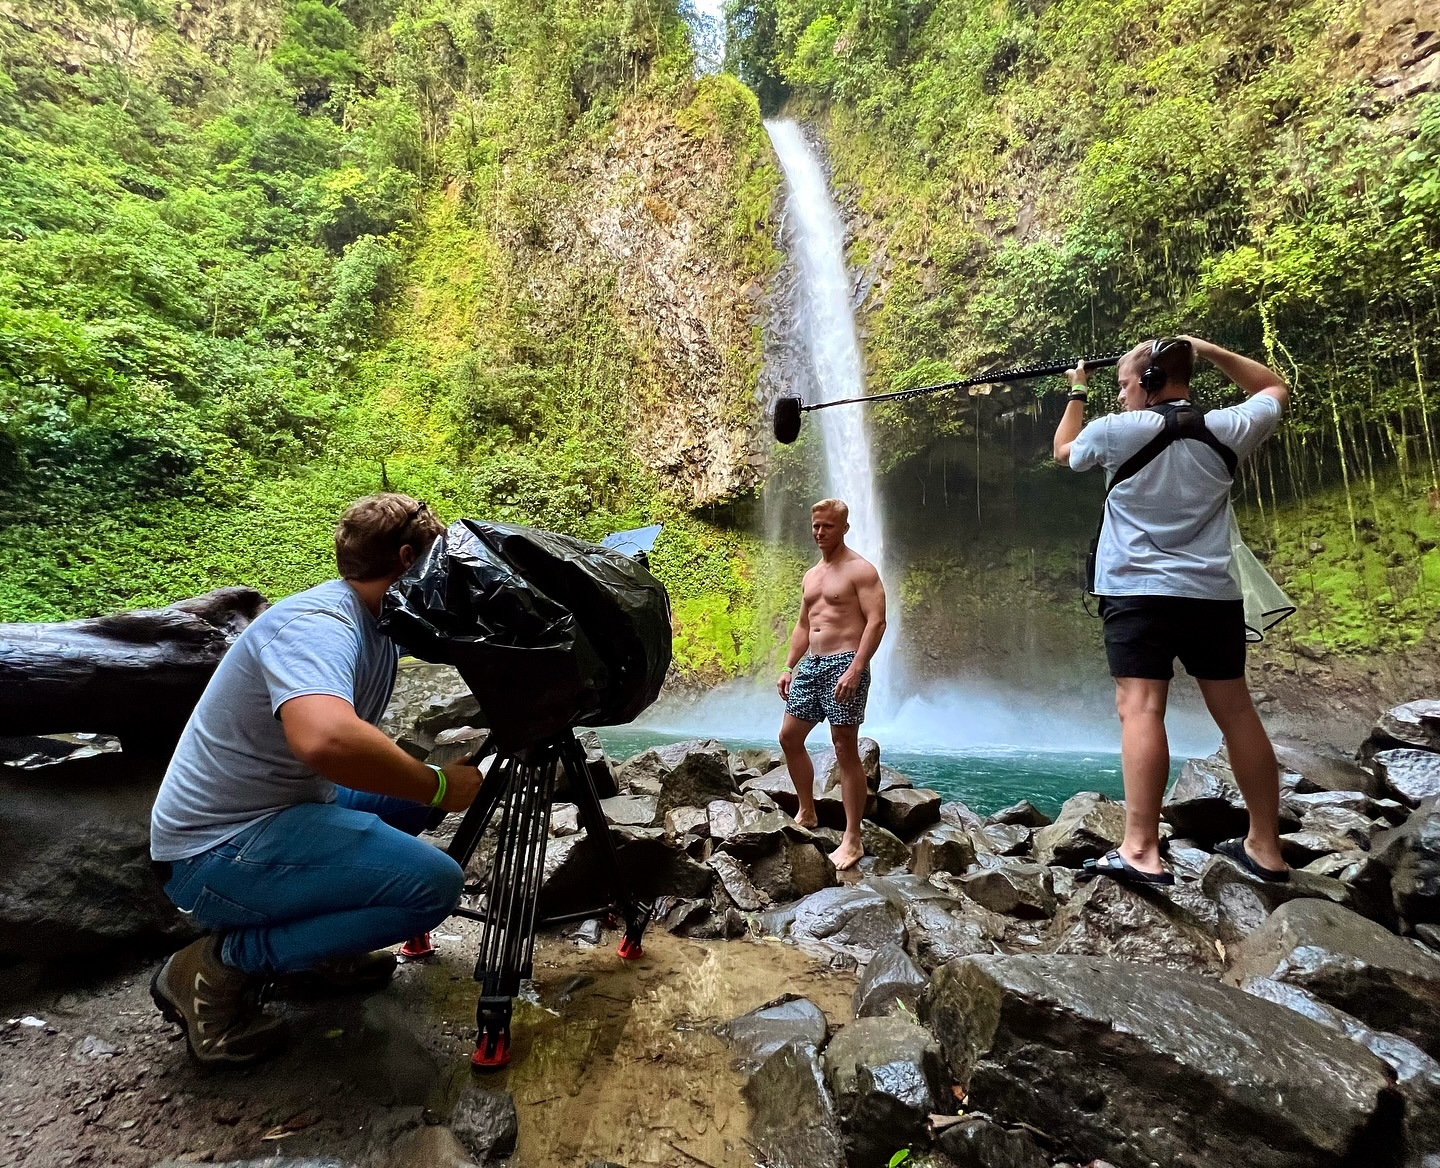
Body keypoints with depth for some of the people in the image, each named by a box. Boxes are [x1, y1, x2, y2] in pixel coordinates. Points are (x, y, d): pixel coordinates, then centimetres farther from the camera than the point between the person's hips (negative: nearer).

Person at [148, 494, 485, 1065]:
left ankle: (319, 942, 17)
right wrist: (438, 786, -31)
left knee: (422, 792, 12)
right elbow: (326, 738, -45)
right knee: (432, 883, -22)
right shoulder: (318, 623, -26)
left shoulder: (381, 624, 3)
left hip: (281, 807, 10)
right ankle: (218, 967, -4)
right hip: (216, 854, -10)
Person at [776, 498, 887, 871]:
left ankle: (852, 840, 1)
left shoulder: (860, 570, -6)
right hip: (811, 664, 8)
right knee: (789, 738, 11)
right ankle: (807, 813, 28)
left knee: (846, 750, -7)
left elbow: (877, 621, -15)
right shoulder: (810, 575, 18)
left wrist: (855, 669, -24)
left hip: (844, 663, -8)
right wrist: (788, 668, 15)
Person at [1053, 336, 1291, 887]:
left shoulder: (1116, 431, -4)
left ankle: (1141, 852, -18)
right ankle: (1265, 847, 19)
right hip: (1213, 594, 5)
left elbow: (1063, 450, 17)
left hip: (1138, 593, -4)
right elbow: (1274, 389, 29)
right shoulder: (1225, 429, 7)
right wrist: (1209, 350, 26)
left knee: (1140, 709, -11)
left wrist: (1076, 394, 31)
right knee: (1236, 713, 10)